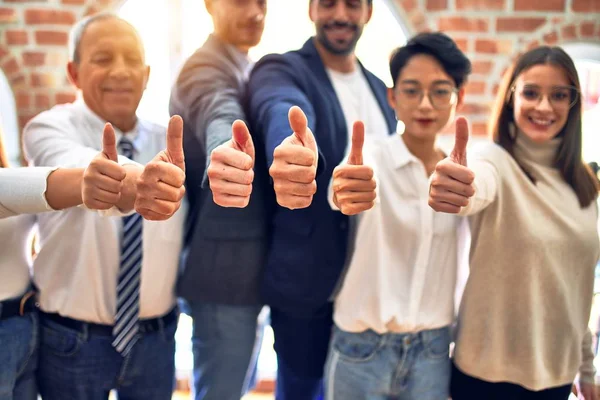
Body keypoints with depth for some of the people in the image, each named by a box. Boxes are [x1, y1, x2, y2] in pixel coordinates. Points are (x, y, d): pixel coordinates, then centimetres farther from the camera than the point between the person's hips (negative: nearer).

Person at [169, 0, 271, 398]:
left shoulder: (247, 70, 13)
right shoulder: (206, 67, -17)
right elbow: (221, 121, -41)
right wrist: (226, 154, -62)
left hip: (247, 263, 9)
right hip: (226, 269, -9)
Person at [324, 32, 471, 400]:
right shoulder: (373, 158, -11)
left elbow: (456, 266, 9)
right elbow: (341, 190, -34)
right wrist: (344, 193, -56)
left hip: (433, 351, 3)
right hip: (362, 348, -3)